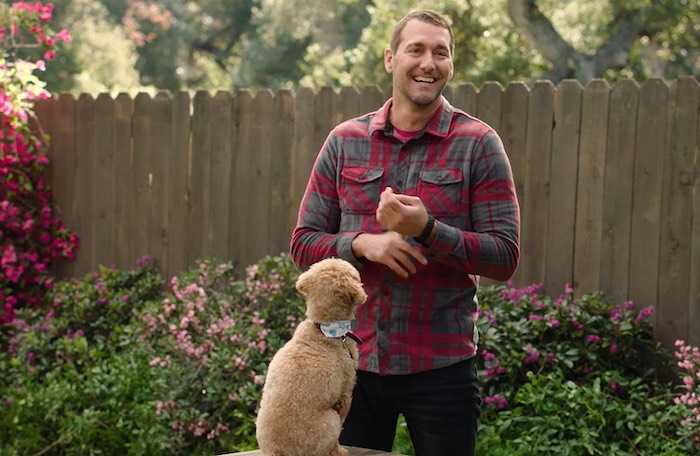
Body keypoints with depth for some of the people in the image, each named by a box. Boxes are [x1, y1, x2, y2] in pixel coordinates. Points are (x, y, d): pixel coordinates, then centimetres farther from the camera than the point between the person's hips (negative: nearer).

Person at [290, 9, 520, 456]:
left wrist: (427, 230, -21)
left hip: (441, 365, -2)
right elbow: (303, 242, 6)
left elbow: (505, 257, -6)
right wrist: (363, 243, -14)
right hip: (352, 359, 2)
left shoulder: (478, 144, -2)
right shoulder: (344, 141, 5)